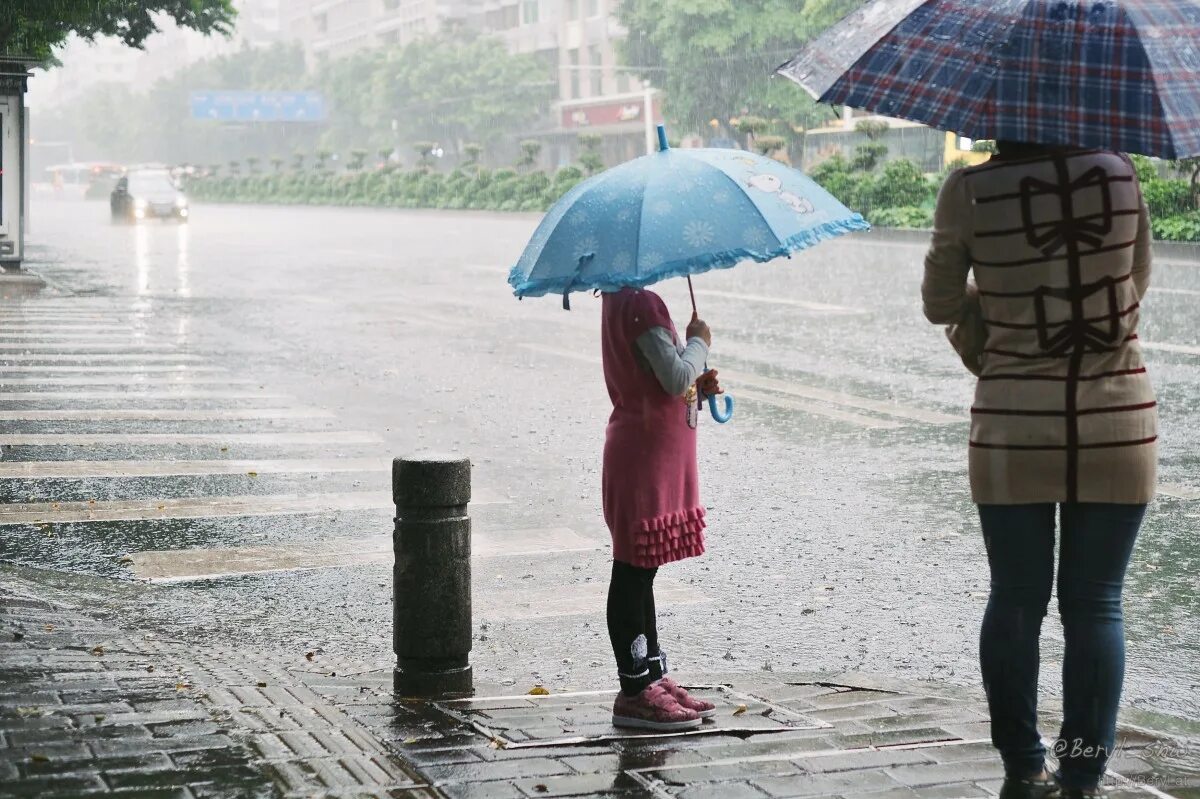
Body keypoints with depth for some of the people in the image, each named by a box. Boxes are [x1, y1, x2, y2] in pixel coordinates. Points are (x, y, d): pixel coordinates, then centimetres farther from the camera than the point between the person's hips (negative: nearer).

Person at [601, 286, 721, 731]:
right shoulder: (641, 305, -18)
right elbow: (677, 378, -24)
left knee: (641, 571, 14)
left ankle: (654, 678, 23)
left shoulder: (620, 302, 13)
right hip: (644, 456, -10)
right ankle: (633, 693, 0)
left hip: (658, 456, 10)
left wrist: (697, 387, 6)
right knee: (633, 571, -5)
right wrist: (699, 342, -6)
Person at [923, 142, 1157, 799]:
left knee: (1015, 603, 11)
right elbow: (1136, 285, 11)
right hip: (1118, 429, 1)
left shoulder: (969, 191, -8)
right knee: (1095, 604, 7)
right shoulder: (1119, 173, -2)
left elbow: (940, 305, 3)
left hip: (1013, 431, -1)